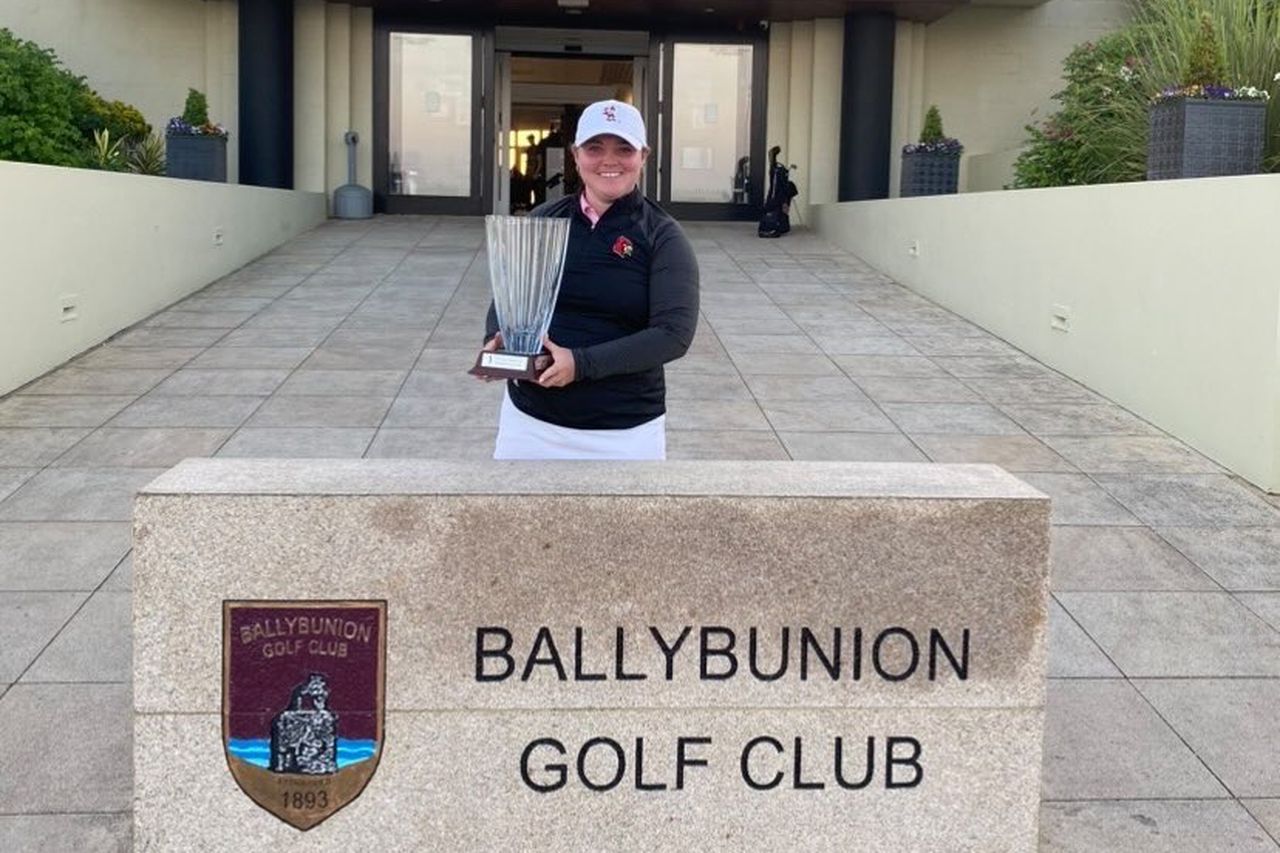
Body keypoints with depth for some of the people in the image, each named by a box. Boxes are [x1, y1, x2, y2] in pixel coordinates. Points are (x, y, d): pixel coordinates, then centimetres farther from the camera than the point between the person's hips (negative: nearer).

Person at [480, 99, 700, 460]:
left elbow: (674, 333, -14)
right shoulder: (544, 220, 3)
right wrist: (496, 338, -11)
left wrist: (581, 363, -22)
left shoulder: (662, 237, -6)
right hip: (529, 419, 3)